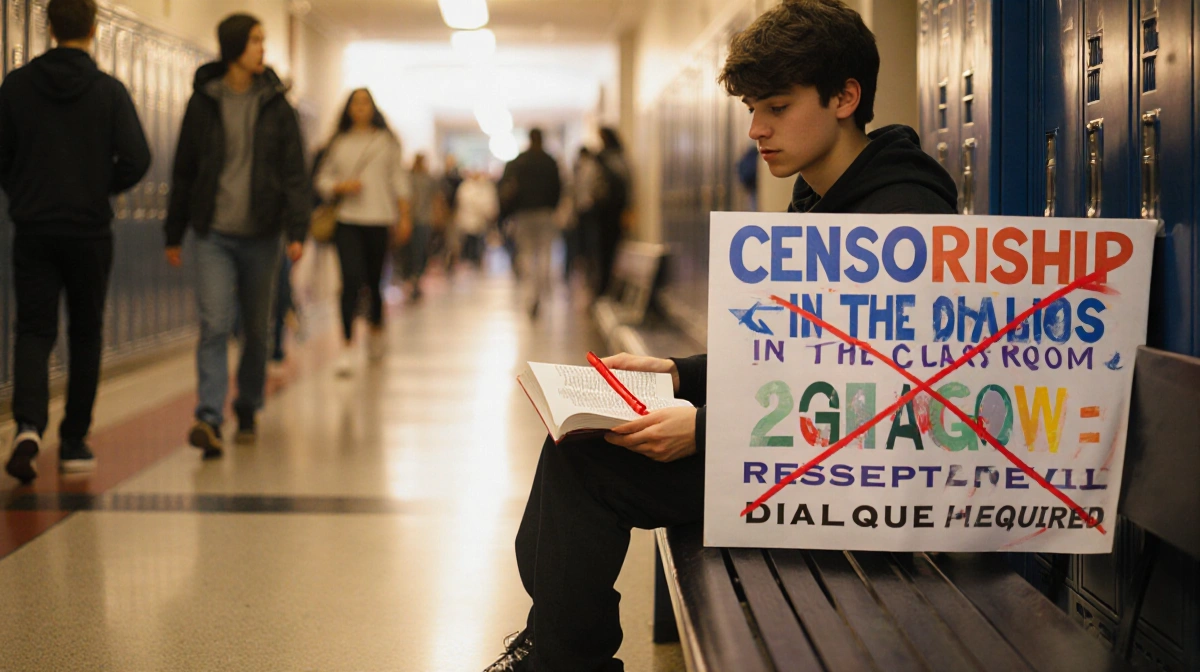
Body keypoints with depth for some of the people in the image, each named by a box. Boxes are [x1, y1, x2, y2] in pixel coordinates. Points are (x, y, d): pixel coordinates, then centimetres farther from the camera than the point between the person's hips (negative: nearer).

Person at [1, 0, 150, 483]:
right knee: (85, 334, 12)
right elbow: (136, 159, -13)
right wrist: (103, 189, 6)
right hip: (90, 231, -1)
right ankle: (74, 442, 17)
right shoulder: (109, 91, -5)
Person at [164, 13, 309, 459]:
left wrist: (297, 230, -9)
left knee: (256, 329, 10)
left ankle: (247, 410, 27)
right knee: (214, 326, -12)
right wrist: (173, 234, 9)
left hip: (261, 235, 1)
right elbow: (183, 171, 9)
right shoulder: (203, 103, 3)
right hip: (214, 234, -1)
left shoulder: (275, 105, 3)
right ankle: (210, 420, -19)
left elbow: (294, 172, 1)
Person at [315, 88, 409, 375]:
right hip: (348, 221, 0)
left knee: (374, 281, 7)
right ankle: (347, 346, -13)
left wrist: (403, 217, 3)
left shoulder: (386, 140, 8)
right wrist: (342, 187, -9)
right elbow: (323, 179, 11)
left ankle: (377, 330, 35)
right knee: (351, 281, -14)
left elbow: (398, 179, 8)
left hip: (379, 221, 1)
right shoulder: (339, 143, 8)